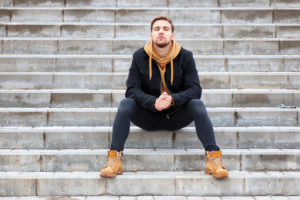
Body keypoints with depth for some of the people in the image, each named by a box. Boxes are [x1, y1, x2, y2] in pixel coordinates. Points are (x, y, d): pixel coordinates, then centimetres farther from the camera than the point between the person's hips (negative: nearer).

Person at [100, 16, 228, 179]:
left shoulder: (185, 56, -4)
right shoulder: (139, 57, -3)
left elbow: (195, 89, -11)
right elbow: (132, 89, -10)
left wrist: (172, 99, -32)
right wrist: (153, 103, -30)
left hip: (176, 116, 0)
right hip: (147, 116, 1)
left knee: (197, 105, -27)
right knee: (126, 104, -26)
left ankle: (213, 155, -28)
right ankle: (114, 157, -27)